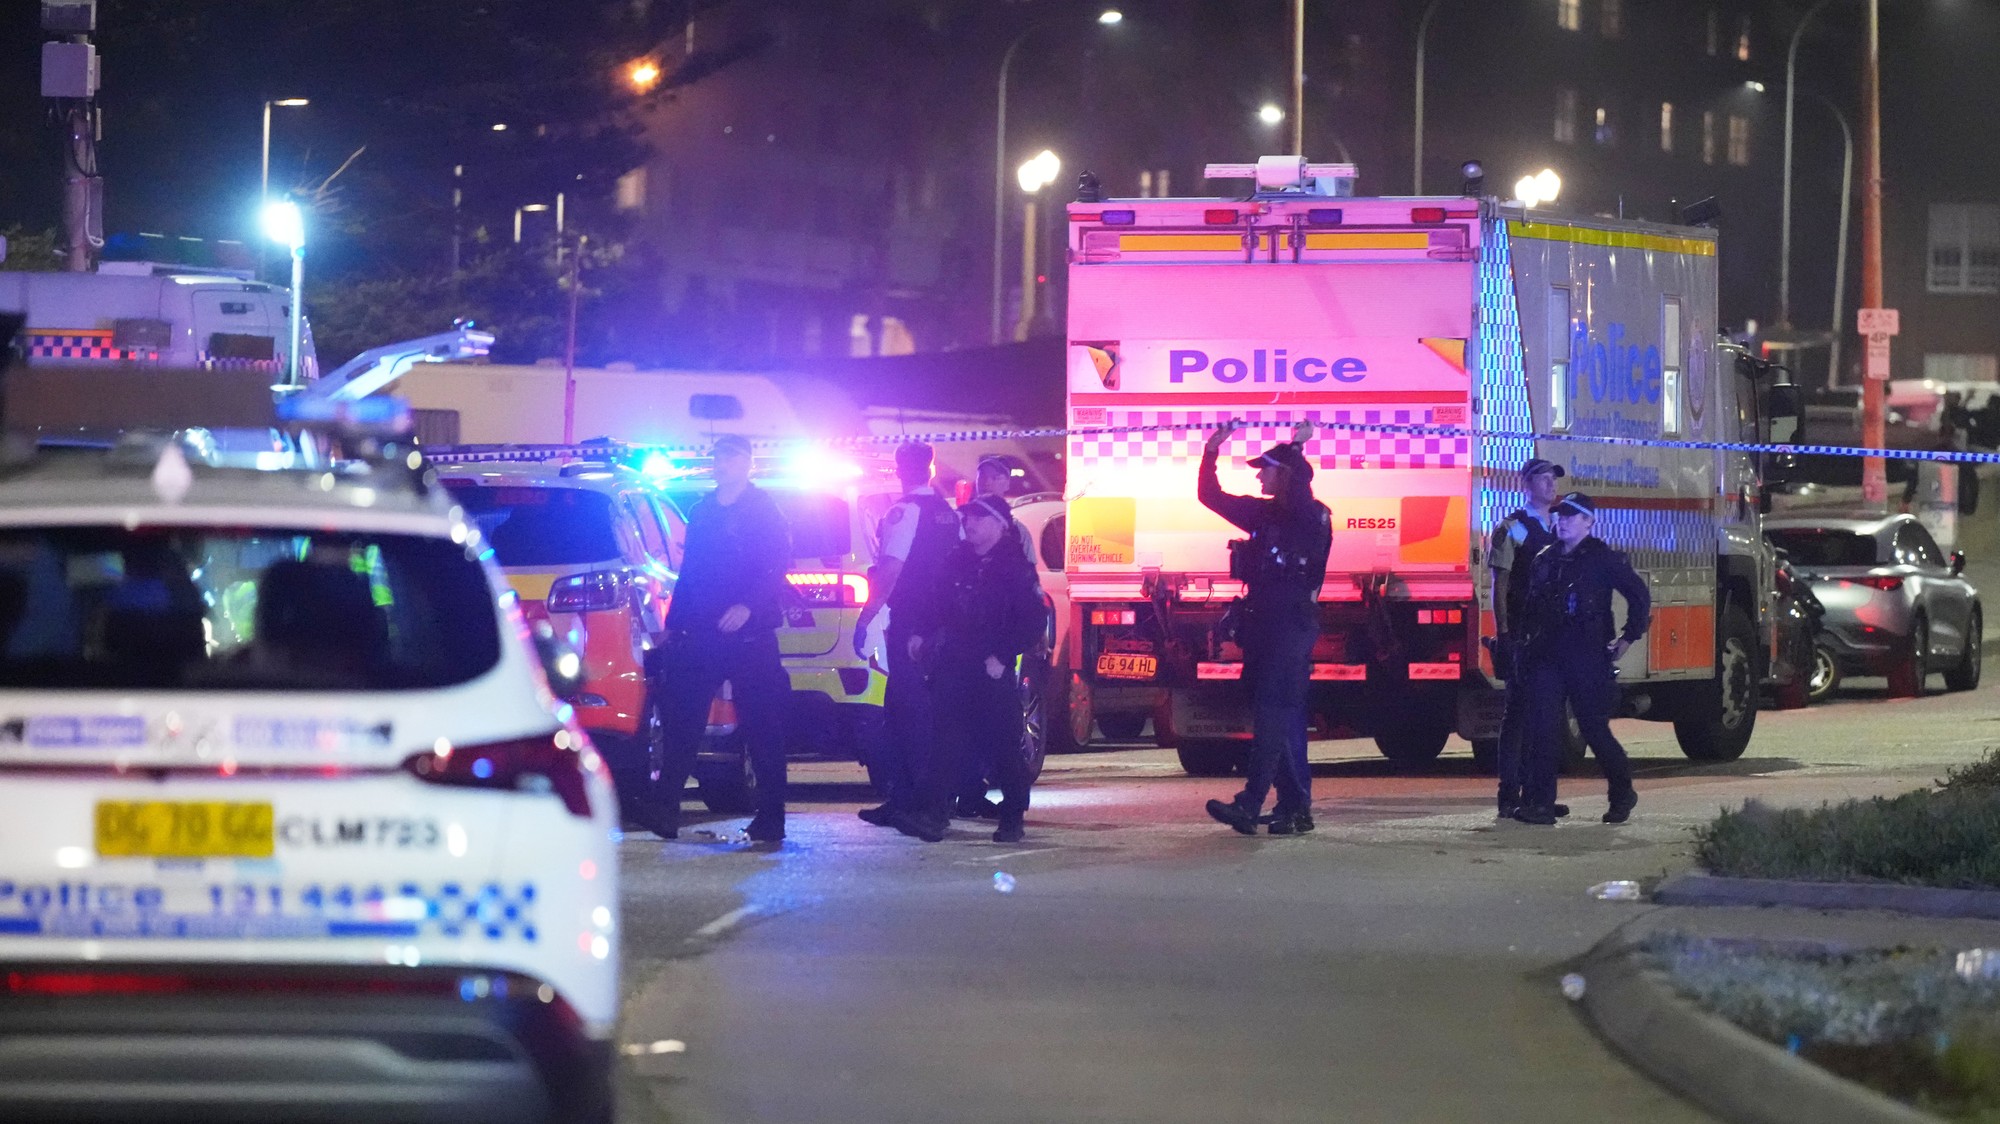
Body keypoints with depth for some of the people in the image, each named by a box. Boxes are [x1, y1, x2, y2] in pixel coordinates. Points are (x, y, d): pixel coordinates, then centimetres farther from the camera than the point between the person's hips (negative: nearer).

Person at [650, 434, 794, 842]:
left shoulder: (764, 509, 1)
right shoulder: (702, 512, 17)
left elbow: (777, 567, -9)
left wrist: (748, 606, -24)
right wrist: (674, 625, 13)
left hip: (749, 635, -5)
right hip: (700, 636, 5)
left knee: (762, 725, -1)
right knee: (682, 722, -4)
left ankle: (770, 816, 4)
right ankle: (665, 808, -5)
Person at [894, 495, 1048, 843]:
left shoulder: (1015, 567, -5)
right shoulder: (958, 561, 11)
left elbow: (1033, 622, -9)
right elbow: (939, 605, 21)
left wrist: (1002, 657, -15)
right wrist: (921, 633, 5)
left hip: (994, 672, -5)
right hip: (953, 668, 5)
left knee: (1003, 744, 2)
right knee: (949, 742, -2)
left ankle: (1012, 817, 14)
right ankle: (934, 814, -8)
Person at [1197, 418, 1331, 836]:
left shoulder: (1311, 516, -6)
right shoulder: (1263, 513, 15)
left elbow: (1298, 493, -28)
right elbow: (1211, 496, 20)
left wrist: (1297, 448, -25)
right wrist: (1212, 450, 9)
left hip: (1292, 625, -8)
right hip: (1262, 625, 8)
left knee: (1274, 715, -14)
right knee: (1283, 721, 9)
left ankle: (1250, 806, -23)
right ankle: (1296, 807, 12)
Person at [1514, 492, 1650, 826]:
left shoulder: (1602, 559, -2)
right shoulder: (1544, 560, 15)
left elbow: (1639, 595, -2)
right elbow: (1530, 607, 25)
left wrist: (1628, 639, -5)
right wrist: (1527, 641, 15)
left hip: (1589, 660, -5)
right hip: (1547, 658, 5)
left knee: (1595, 730, 1)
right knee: (1543, 729, -7)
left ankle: (1622, 794, 22)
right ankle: (1539, 803, -9)